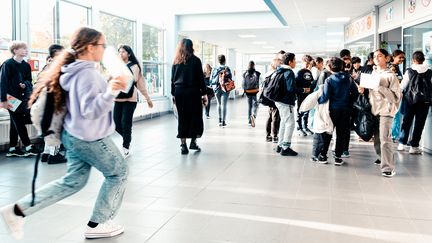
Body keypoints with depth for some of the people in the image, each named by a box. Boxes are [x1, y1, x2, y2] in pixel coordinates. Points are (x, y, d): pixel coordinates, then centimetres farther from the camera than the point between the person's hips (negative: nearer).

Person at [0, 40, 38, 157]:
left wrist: (25, 84, -11)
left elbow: (29, 80, 14)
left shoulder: (26, 65, 8)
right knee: (19, 122, -4)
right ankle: (28, 147, 1)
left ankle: (13, 149, 17)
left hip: (21, 97, 7)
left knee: (15, 123, 11)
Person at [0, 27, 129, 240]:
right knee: (118, 172, 10)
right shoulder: (88, 74, -22)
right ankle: (97, 225, 17)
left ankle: (18, 210, 14)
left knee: (73, 181, 17)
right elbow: (90, 110, -28)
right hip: (90, 138, -9)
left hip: (74, 135, 9)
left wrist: (109, 88, 19)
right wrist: (110, 91, -39)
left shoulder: (74, 70, 7)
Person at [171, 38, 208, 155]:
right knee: (196, 117, 8)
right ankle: (193, 142, 5)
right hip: (193, 92, -4)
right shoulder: (195, 60, -4)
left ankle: (183, 145, 7)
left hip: (179, 92, 4)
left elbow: (173, 79, 9)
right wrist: (204, 93, 0)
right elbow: (200, 78, -5)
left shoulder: (176, 61, 8)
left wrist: (173, 94, 14)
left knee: (182, 118, 8)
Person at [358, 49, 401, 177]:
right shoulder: (372, 73, 11)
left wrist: (380, 88, -19)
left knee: (385, 138, -14)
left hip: (386, 110, -6)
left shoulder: (390, 75, -5)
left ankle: (388, 167, -11)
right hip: (374, 109, 6)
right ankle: (382, 157, 36)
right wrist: (363, 90, 0)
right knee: (376, 138, 14)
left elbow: (397, 95, -11)